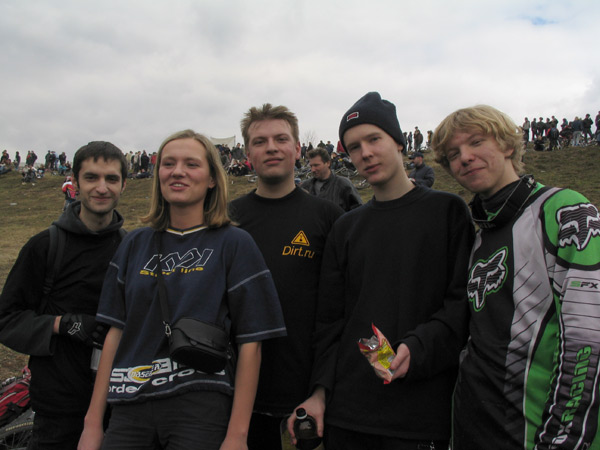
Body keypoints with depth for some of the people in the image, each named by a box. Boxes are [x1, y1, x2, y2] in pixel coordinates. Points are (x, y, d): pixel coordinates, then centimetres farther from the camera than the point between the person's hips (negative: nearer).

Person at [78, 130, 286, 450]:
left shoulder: (234, 244, -5)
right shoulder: (135, 244, 8)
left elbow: (250, 343, -7)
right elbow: (116, 331, 7)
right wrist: (93, 424, 5)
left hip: (202, 411, -3)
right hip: (129, 409, 4)